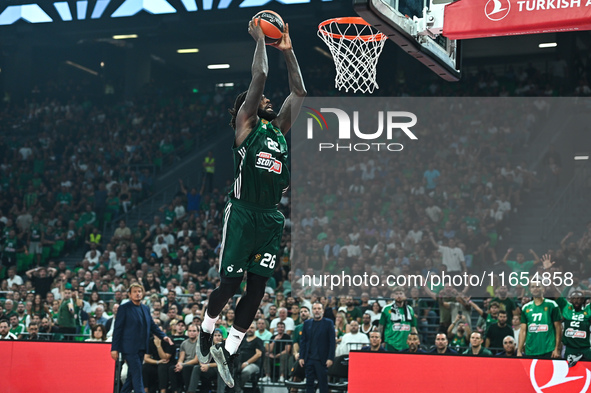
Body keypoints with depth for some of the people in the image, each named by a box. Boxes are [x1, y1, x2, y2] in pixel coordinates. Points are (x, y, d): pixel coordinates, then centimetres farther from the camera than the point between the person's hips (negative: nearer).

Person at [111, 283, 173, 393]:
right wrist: (114, 348, -10)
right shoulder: (124, 308, -3)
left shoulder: (146, 309, 16)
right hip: (129, 347, -7)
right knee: (137, 375, -12)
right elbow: (118, 329, -6)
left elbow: (153, 326, 21)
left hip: (141, 348, 7)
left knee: (132, 376, 10)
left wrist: (163, 336, 4)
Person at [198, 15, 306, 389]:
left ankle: (227, 352, 11)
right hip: (243, 214, -6)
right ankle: (206, 332, 24)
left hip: (271, 218, 6)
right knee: (230, 284, -2)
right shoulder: (246, 125, 2)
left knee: (257, 288, 2)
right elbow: (259, 77, -6)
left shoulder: (280, 129, 19)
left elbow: (299, 92, 18)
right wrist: (260, 39, 2)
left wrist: (288, 51, 18)